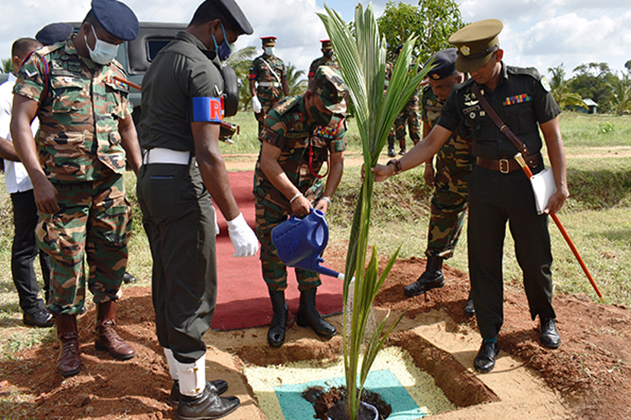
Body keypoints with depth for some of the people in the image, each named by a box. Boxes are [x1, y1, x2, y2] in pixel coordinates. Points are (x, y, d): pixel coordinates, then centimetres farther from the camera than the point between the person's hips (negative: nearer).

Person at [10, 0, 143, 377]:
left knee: (111, 258, 8)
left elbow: (126, 126, 19)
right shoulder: (43, 63, -2)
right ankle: (69, 343, 18)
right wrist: (38, 178, -16)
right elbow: (21, 122, -8)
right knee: (66, 264, 2)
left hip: (111, 183, 5)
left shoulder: (115, 73, 13)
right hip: (62, 187, -4)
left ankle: (107, 331, 25)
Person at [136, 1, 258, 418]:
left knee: (168, 286, 16)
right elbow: (207, 154, -21)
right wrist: (236, 220, -20)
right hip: (182, 185, -10)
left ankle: (183, 379, 32)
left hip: (149, 179, 10)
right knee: (192, 293, 1)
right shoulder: (203, 69, -13)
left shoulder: (160, 61, 18)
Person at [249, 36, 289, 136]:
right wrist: (254, 98, -14)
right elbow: (252, 82, -3)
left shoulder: (280, 62, 16)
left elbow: (284, 82, 15)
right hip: (263, 96, -3)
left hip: (278, 97, 3)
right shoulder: (257, 62, 5)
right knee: (263, 123, -3)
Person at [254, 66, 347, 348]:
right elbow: (268, 162, -25)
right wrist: (294, 197, -28)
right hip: (273, 189, -4)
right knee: (272, 249, -3)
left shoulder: (335, 119, -12)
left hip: (309, 188, 4)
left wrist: (325, 198, -14)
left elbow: (337, 162, -4)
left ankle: (308, 310, 16)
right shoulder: (282, 115, -26)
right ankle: (279, 314, 11)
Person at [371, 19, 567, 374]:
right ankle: (490, 338, 18)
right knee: (484, 261, 3)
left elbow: (552, 134, 0)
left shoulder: (530, 83, -4)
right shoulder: (462, 97, 1)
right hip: (485, 184, 2)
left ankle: (546, 319, 38)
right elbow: (432, 143, -2)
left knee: (535, 258, 9)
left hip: (528, 181, -2)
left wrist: (561, 182, -6)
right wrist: (393, 168, -15)